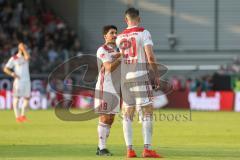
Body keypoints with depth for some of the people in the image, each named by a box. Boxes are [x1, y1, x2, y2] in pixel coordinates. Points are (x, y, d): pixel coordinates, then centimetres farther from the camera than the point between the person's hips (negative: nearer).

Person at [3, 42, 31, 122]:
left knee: (27, 98, 5)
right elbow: (6, 69, -1)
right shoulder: (14, 58, 0)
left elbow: (27, 57, -16)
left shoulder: (25, 56, 11)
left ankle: (23, 115, 16)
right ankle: (17, 116, -7)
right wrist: (12, 74, -15)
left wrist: (24, 49, -9)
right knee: (17, 98, -6)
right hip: (18, 80, -5)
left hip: (27, 81, 5)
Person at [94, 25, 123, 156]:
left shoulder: (114, 50, 19)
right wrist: (121, 57, -17)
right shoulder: (102, 50, -8)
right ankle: (102, 148, -7)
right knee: (104, 118, -9)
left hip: (115, 89, 9)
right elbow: (110, 67, -19)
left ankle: (101, 147, 11)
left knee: (110, 120, 7)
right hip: (105, 88, -9)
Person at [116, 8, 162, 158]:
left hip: (125, 77, 5)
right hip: (141, 75, -5)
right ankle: (147, 149, -11)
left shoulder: (120, 37, 10)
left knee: (127, 114, 10)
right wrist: (156, 75, -4)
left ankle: (129, 149, 6)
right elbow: (150, 57, -11)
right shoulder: (143, 33, -5)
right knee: (147, 112, -3)